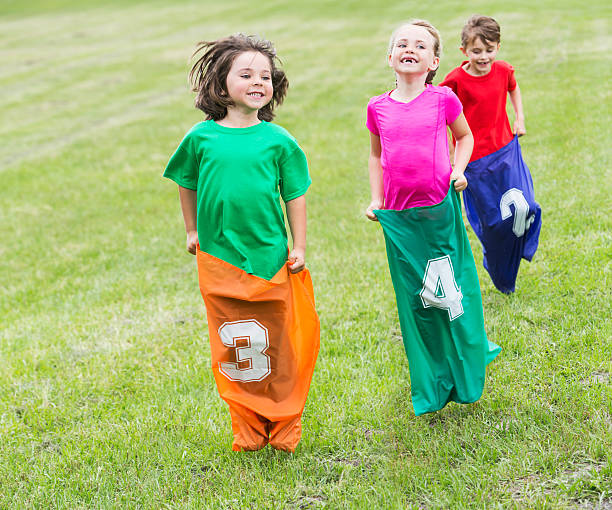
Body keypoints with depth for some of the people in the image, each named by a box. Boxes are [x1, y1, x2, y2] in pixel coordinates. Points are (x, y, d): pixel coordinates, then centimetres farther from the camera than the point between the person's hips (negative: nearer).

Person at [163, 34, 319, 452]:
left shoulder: (278, 140, -3)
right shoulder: (201, 138, -2)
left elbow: (295, 195, 3)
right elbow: (187, 184, 14)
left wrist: (299, 247, 2)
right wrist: (192, 230, 15)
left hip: (271, 257, 0)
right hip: (219, 258, 1)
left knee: (279, 345, 8)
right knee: (231, 347, 7)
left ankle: (285, 423, 26)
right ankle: (248, 428, 23)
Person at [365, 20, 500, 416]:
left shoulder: (443, 99, -2)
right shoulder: (379, 108, 4)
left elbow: (465, 136, 13)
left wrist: (459, 169, -3)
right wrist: (376, 199, 9)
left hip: (439, 209, -2)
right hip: (398, 217, 2)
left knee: (451, 290, 6)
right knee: (415, 298, 10)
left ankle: (465, 374, 29)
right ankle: (430, 389, 25)